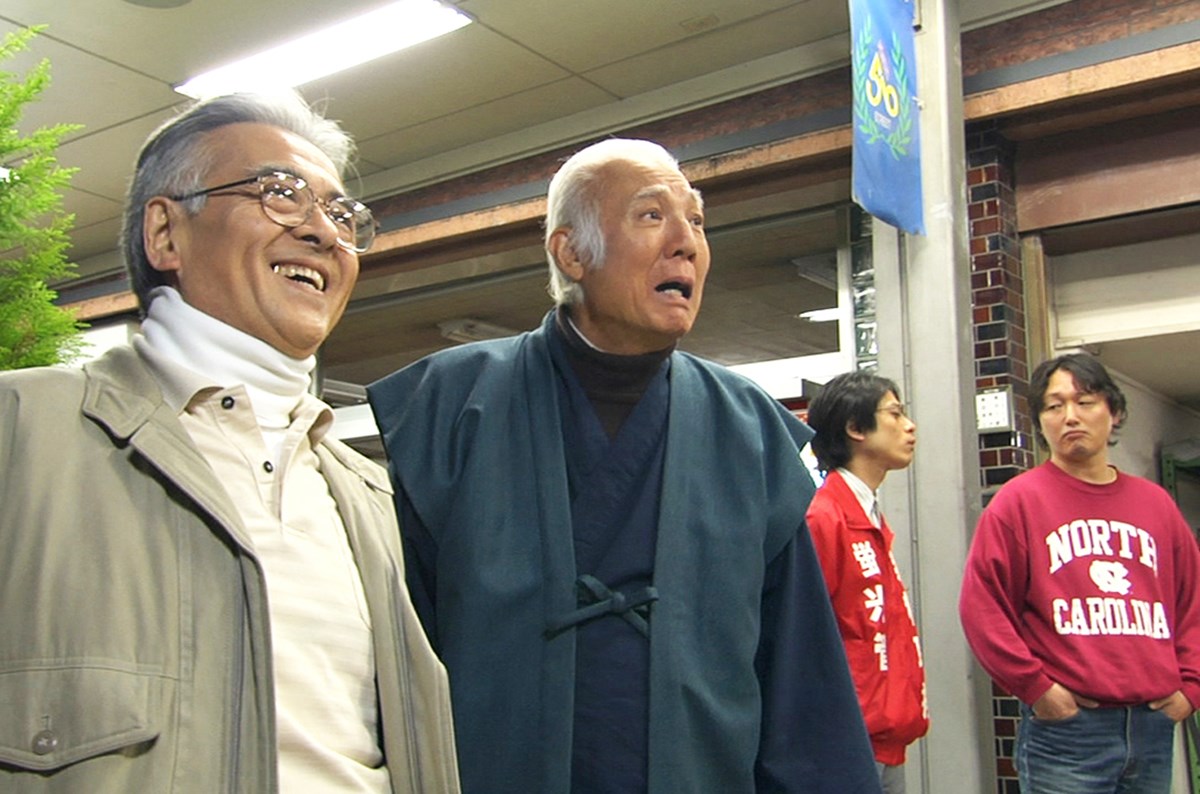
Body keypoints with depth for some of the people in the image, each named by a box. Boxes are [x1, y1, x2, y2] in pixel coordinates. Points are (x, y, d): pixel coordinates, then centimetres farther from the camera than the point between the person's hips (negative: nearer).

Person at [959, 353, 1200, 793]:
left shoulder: (1155, 502, 12)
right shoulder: (1019, 500, -3)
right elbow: (982, 605, -8)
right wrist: (1036, 687, -10)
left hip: (1156, 727, 5)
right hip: (1066, 727, -5)